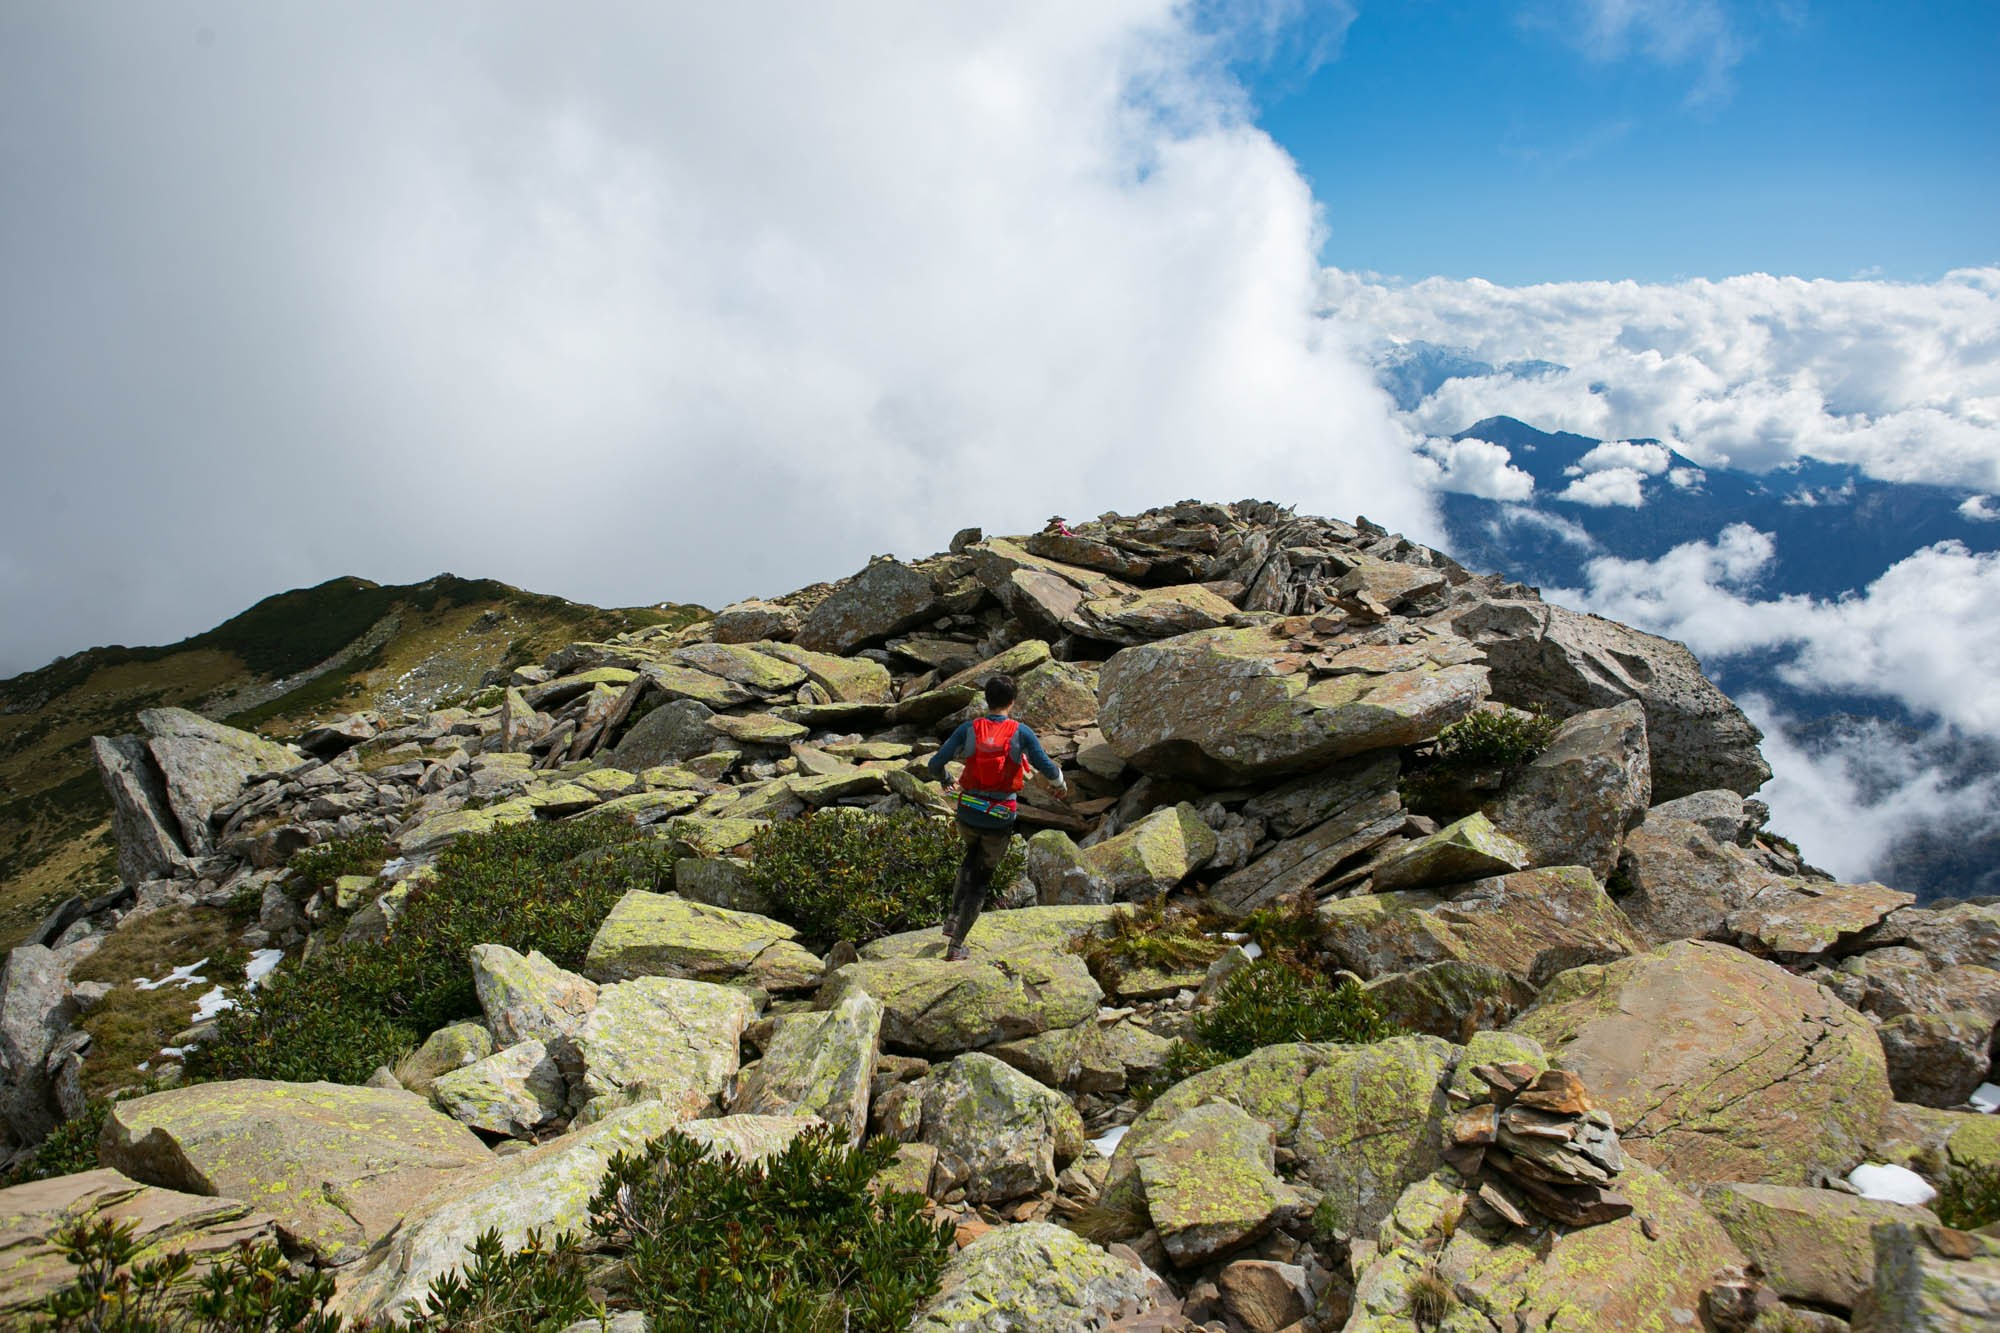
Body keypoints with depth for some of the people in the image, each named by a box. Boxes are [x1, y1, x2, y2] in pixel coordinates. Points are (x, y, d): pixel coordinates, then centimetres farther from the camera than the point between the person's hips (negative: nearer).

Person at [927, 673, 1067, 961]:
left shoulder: (968, 729, -6)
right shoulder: (1021, 732, -10)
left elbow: (936, 763, -7)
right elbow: (1047, 767, -7)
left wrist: (944, 779, 16)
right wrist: (1060, 783, 15)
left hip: (968, 813, 2)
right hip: (1001, 818, -2)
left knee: (972, 857, 34)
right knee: (981, 880, 13)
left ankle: (953, 918, 21)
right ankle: (956, 945, 11)